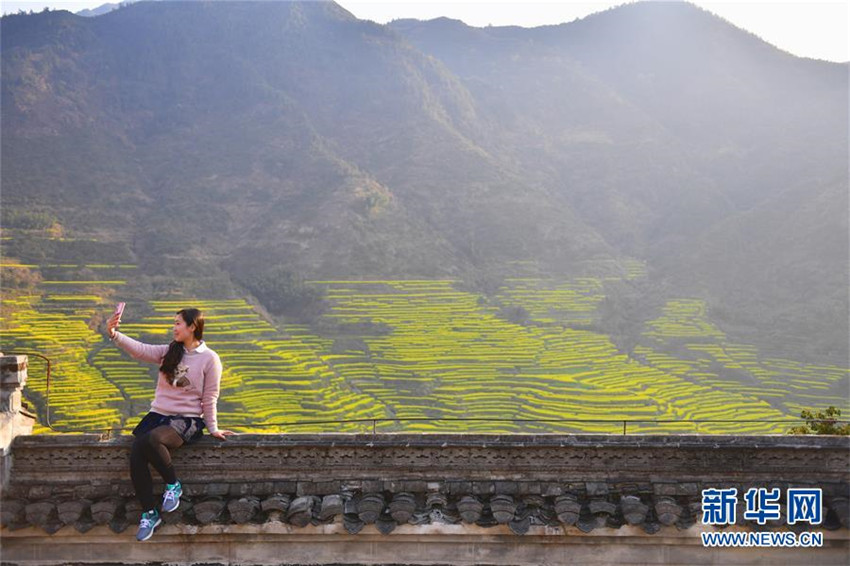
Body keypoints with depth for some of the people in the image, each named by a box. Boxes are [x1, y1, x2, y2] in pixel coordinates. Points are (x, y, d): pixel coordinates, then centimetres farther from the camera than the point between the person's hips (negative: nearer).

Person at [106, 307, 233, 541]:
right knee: (136, 456, -20)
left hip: (187, 420, -5)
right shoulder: (169, 352, 8)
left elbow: (209, 398, -1)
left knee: (152, 439, -35)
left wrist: (213, 429, 1)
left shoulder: (210, 359, -3)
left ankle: (173, 484, -8)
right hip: (158, 415, 5)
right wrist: (114, 334, -24)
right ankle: (149, 513, -3)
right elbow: (139, 349, -8)